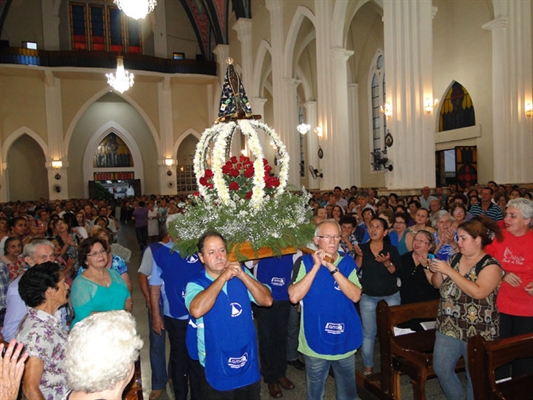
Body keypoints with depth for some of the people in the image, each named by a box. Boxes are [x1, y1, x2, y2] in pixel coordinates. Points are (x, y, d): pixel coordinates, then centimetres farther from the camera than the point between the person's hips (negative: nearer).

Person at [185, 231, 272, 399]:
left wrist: (242, 275, -21)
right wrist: (223, 277, -28)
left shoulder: (241, 275, -2)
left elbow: (267, 300, -11)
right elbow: (197, 311, -34)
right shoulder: (195, 285, -13)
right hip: (217, 369, -3)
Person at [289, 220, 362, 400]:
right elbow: (294, 297, -21)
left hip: (344, 341, 2)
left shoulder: (348, 262, -3)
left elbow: (355, 296, -16)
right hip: (316, 341, -2)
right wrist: (316, 266, -23)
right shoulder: (305, 262, -9)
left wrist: (332, 267, -23)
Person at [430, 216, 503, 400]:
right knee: (441, 369, 12)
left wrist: (449, 271, -26)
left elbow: (478, 292, -29)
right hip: (448, 327, 6)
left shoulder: (491, 266, -13)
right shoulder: (455, 258, 4)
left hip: (477, 332, -6)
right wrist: (437, 271, -10)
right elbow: (437, 284, 12)